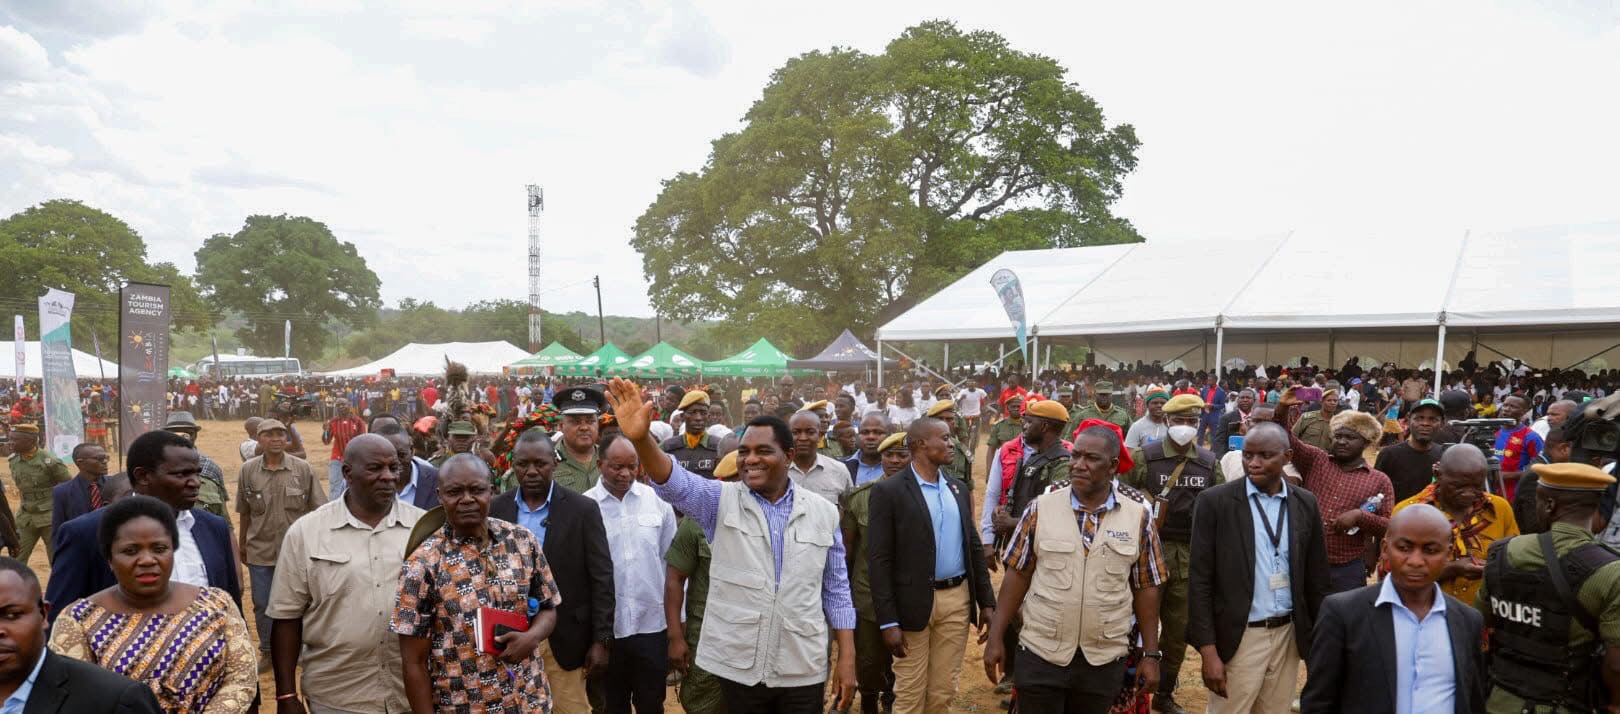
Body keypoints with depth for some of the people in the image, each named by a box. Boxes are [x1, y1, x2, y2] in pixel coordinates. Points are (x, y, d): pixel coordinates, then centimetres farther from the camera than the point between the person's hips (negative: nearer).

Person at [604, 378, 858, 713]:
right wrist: (641, 437, -39)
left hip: (803, 670, 1)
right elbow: (674, 483, -20)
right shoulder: (721, 501, -2)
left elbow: (836, 590, 7)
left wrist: (847, 659, 3)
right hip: (736, 666, -1)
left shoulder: (823, 513, 3)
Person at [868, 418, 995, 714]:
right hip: (913, 603, -5)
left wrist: (986, 601, 9)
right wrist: (888, 621, -15)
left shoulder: (958, 487, 10)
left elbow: (974, 546, 14)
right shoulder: (889, 490, -9)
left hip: (958, 599, 5)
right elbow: (880, 560, -12)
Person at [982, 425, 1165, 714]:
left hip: (1104, 660, 1)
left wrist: (1151, 654, 2)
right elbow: (1018, 575, 1)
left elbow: (1145, 588, 3)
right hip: (1040, 654, -1)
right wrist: (996, 638, -2)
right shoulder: (1040, 509, -3)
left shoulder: (1138, 516, -1)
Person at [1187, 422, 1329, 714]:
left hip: (1289, 634, 4)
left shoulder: (1305, 503, 4)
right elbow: (1200, 581, -9)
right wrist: (1208, 651, -13)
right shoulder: (1214, 501, -8)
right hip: (1237, 638, -3)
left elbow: (1316, 577, 10)